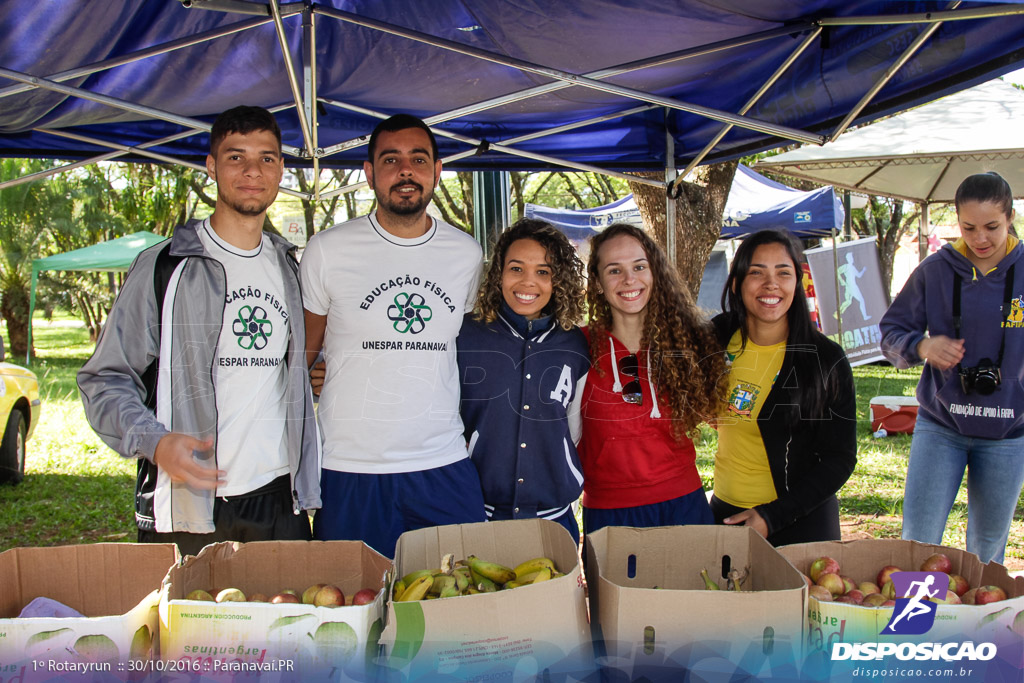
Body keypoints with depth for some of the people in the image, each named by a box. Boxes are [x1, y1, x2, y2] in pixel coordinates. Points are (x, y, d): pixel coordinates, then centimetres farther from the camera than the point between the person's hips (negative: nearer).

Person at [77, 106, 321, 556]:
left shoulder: (288, 268, 14)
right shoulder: (163, 267, -2)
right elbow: (105, 380, -3)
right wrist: (155, 443, -22)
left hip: (278, 503, 4)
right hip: (185, 508, -4)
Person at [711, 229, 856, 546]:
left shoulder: (826, 359, -12)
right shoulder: (718, 339, -3)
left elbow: (840, 459, -10)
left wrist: (772, 517, -17)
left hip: (802, 522, -3)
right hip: (725, 512, 3)